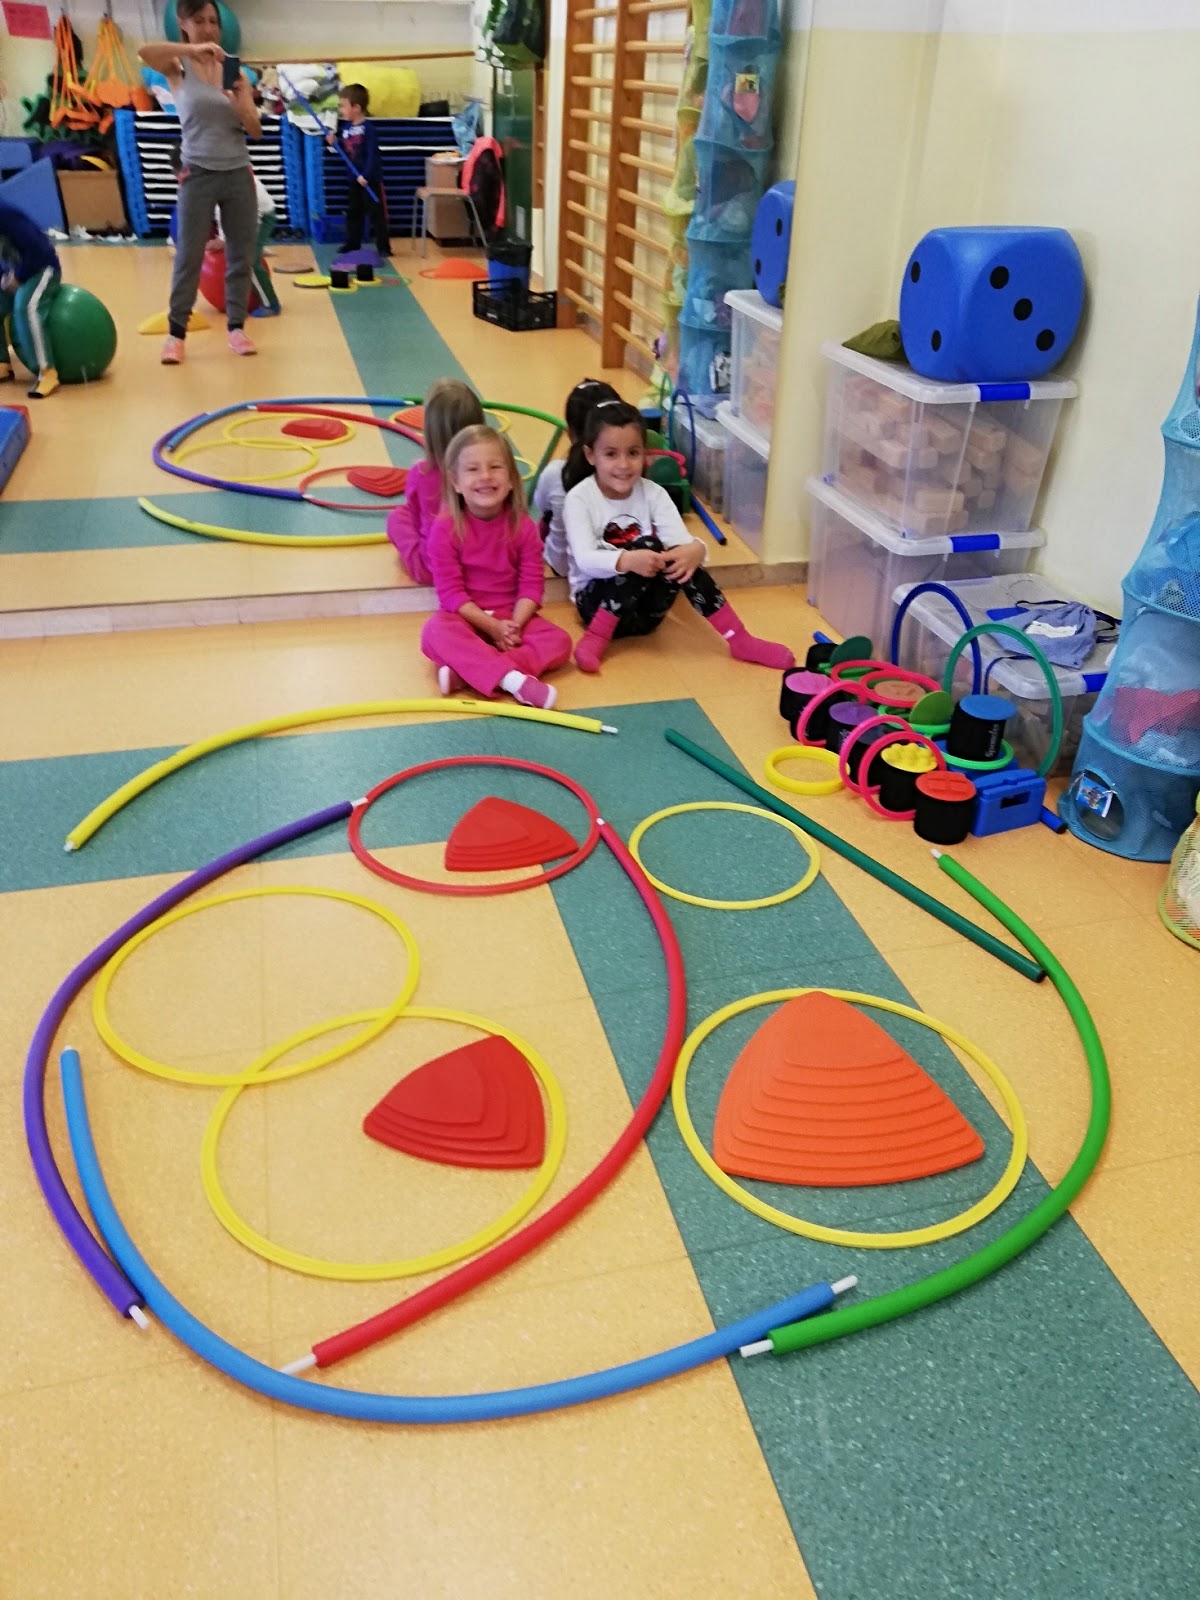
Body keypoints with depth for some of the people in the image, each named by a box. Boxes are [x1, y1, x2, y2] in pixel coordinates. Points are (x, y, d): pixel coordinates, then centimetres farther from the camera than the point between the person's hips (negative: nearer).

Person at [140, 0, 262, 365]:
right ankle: (176, 332, 4)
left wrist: (241, 105, -17)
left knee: (241, 254, 4)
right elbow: (144, 52, -24)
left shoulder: (233, 71, 7)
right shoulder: (178, 67, -1)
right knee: (188, 256, -2)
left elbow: (256, 132, 2)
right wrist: (193, 49, -29)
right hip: (198, 174, -3)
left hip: (239, 173, 3)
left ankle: (236, 327, 14)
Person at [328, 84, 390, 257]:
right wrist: (335, 142, -3)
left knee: (376, 213, -3)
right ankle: (352, 243, 21)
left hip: (370, 179, -7)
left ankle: (383, 246, 2)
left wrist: (366, 175, -25)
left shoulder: (367, 128, -15)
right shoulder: (345, 127, 7)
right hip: (354, 178, 7)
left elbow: (372, 154, -19)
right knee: (353, 212, 13)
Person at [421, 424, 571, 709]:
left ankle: (466, 671, -32)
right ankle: (513, 679, -46)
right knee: (435, 632, -34)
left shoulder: (522, 526, -5)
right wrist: (492, 626, -22)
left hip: (512, 617, 3)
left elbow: (532, 584, -6)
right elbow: (451, 591, -14)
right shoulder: (445, 528, -12)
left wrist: (515, 625, -23)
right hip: (466, 617, -2)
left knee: (559, 642, -21)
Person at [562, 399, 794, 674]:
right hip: (598, 602, -3)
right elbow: (585, 560, -24)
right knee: (648, 546, -28)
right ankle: (595, 640, -25)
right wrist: (626, 560, -43)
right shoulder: (579, 499, -12)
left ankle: (739, 640, -20)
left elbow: (683, 541, -15)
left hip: (646, 606, 4)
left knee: (680, 557, -26)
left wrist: (695, 550, -39)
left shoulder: (653, 494, -2)